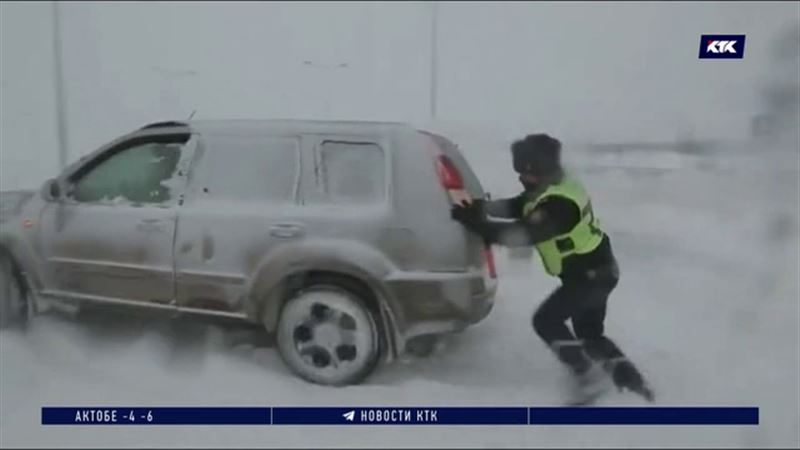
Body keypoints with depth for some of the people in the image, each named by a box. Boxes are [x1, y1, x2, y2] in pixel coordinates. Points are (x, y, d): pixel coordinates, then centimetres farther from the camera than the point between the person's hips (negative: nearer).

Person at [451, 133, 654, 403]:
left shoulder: (558, 203, -31)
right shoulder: (551, 186, 1)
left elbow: (523, 234, -37)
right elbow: (517, 206, 3)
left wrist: (478, 224, -34)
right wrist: (482, 208, -14)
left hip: (590, 274, -10)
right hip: (597, 270, 10)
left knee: (547, 321, -6)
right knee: (590, 333, 18)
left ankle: (590, 377, -1)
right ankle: (630, 379, 17)